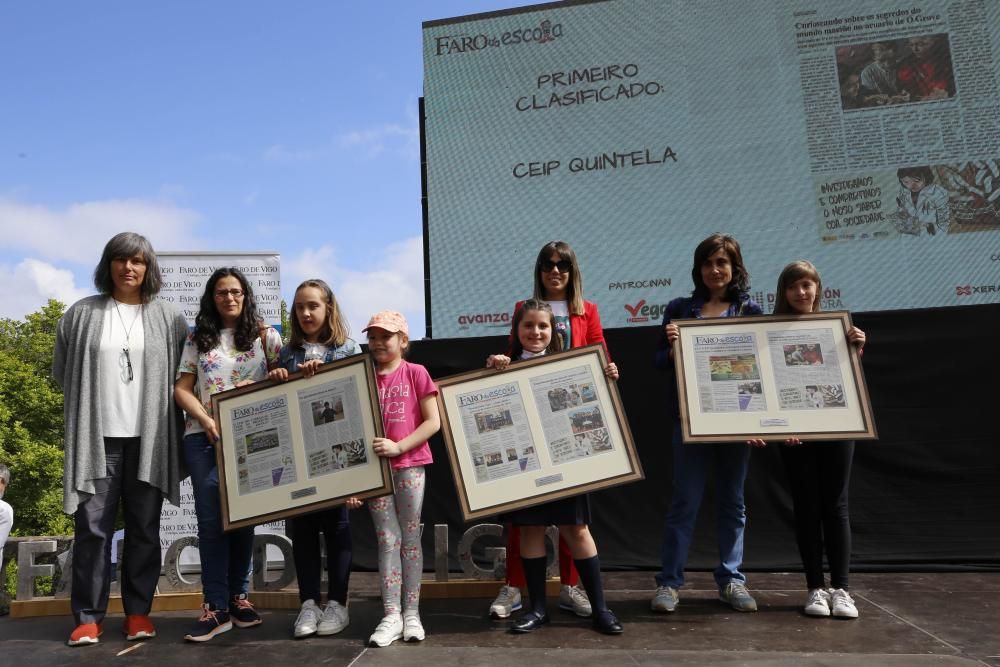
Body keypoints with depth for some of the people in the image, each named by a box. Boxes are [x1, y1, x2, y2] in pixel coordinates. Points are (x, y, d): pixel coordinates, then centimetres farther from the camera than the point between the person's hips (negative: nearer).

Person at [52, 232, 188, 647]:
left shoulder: (168, 317, 6)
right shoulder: (82, 314, 7)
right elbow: (62, 371, 14)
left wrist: (150, 402, 1)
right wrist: (90, 400, 9)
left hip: (148, 437, 0)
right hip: (97, 436, 0)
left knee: (144, 528, 6)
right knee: (92, 526, 1)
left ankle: (138, 611, 16)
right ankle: (88, 616, 10)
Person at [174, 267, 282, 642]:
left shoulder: (265, 335, 7)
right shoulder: (198, 339, 10)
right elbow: (181, 389, 5)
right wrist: (206, 420, -10)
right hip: (203, 437, 0)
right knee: (210, 519, -4)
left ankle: (238, 597, 19)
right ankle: (216, 607, 1)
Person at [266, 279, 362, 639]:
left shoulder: (348, 349, 3)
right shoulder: (287, 353, 12)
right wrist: (273, 379, -6)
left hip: (335, 448, -3)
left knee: (335, 522, 3)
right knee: (302, 523, 6)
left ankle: (337, 603, 12)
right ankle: (309, 602, 15)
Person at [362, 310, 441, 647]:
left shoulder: (416, 373, -2)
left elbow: (434, 421, -6)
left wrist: (399, 446, -15)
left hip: (410, 465, -2)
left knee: (410, 537, 7)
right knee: (387, 539, 5)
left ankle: (411, 612, 16)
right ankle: (391, 616, 10)